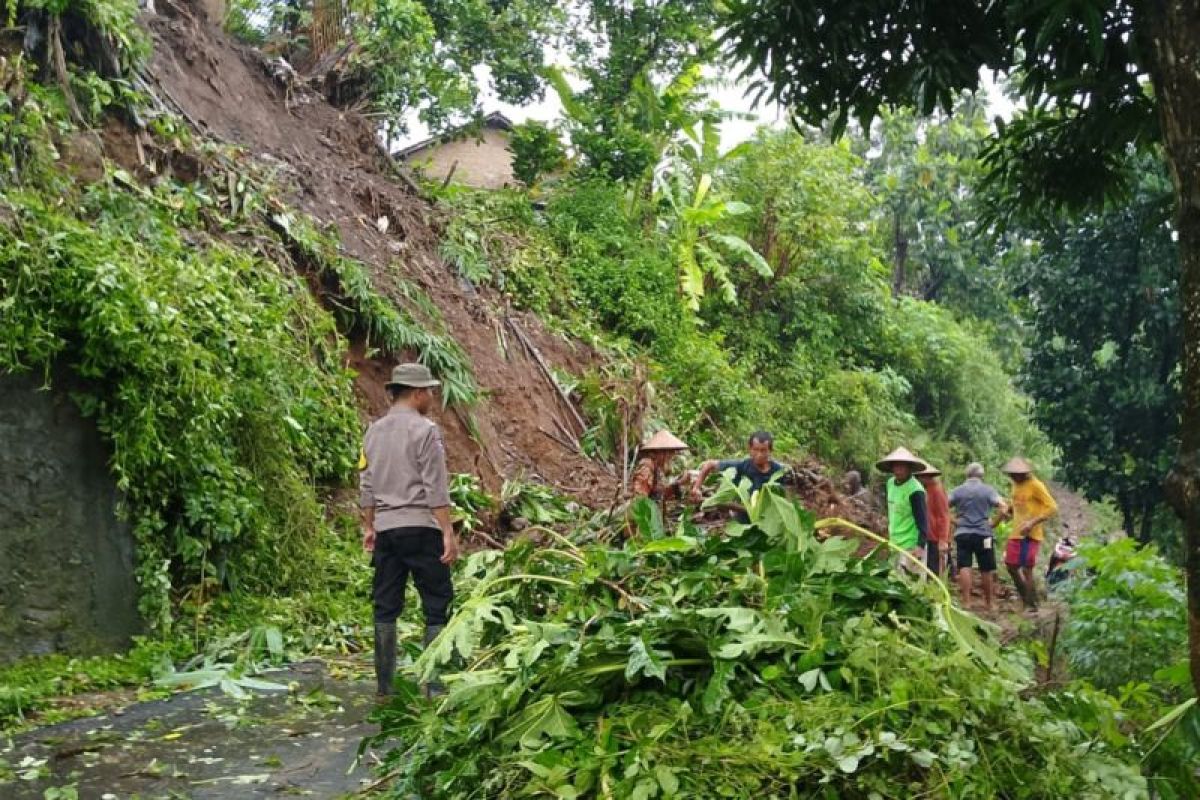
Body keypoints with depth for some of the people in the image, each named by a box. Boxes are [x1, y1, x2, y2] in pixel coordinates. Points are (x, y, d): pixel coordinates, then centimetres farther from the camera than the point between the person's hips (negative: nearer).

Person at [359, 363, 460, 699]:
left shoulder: (374, 431, 10)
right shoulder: (425, 430, -9)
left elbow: (366, 486, 13)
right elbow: (436, 488, -12)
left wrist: (368, 527, 21)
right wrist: (448, 532, -11)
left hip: (385, 529, 6)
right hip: (421, 527, -6)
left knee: (385, 608, 10)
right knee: (436, 607, 1)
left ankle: (384, 686, 14)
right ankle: (436, 686, -1)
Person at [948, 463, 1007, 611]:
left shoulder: (957, 491, 4)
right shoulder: (988, 490, 0)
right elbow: (1003, 508, -11)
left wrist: (954, 520, 6)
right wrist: (994, 522, 1)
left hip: (962, 533, 1)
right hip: (983, 534, -1)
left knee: (964, 568, -2)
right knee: (987, 570, 9)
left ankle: (966, 601, -8)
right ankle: (989, 602, 19)